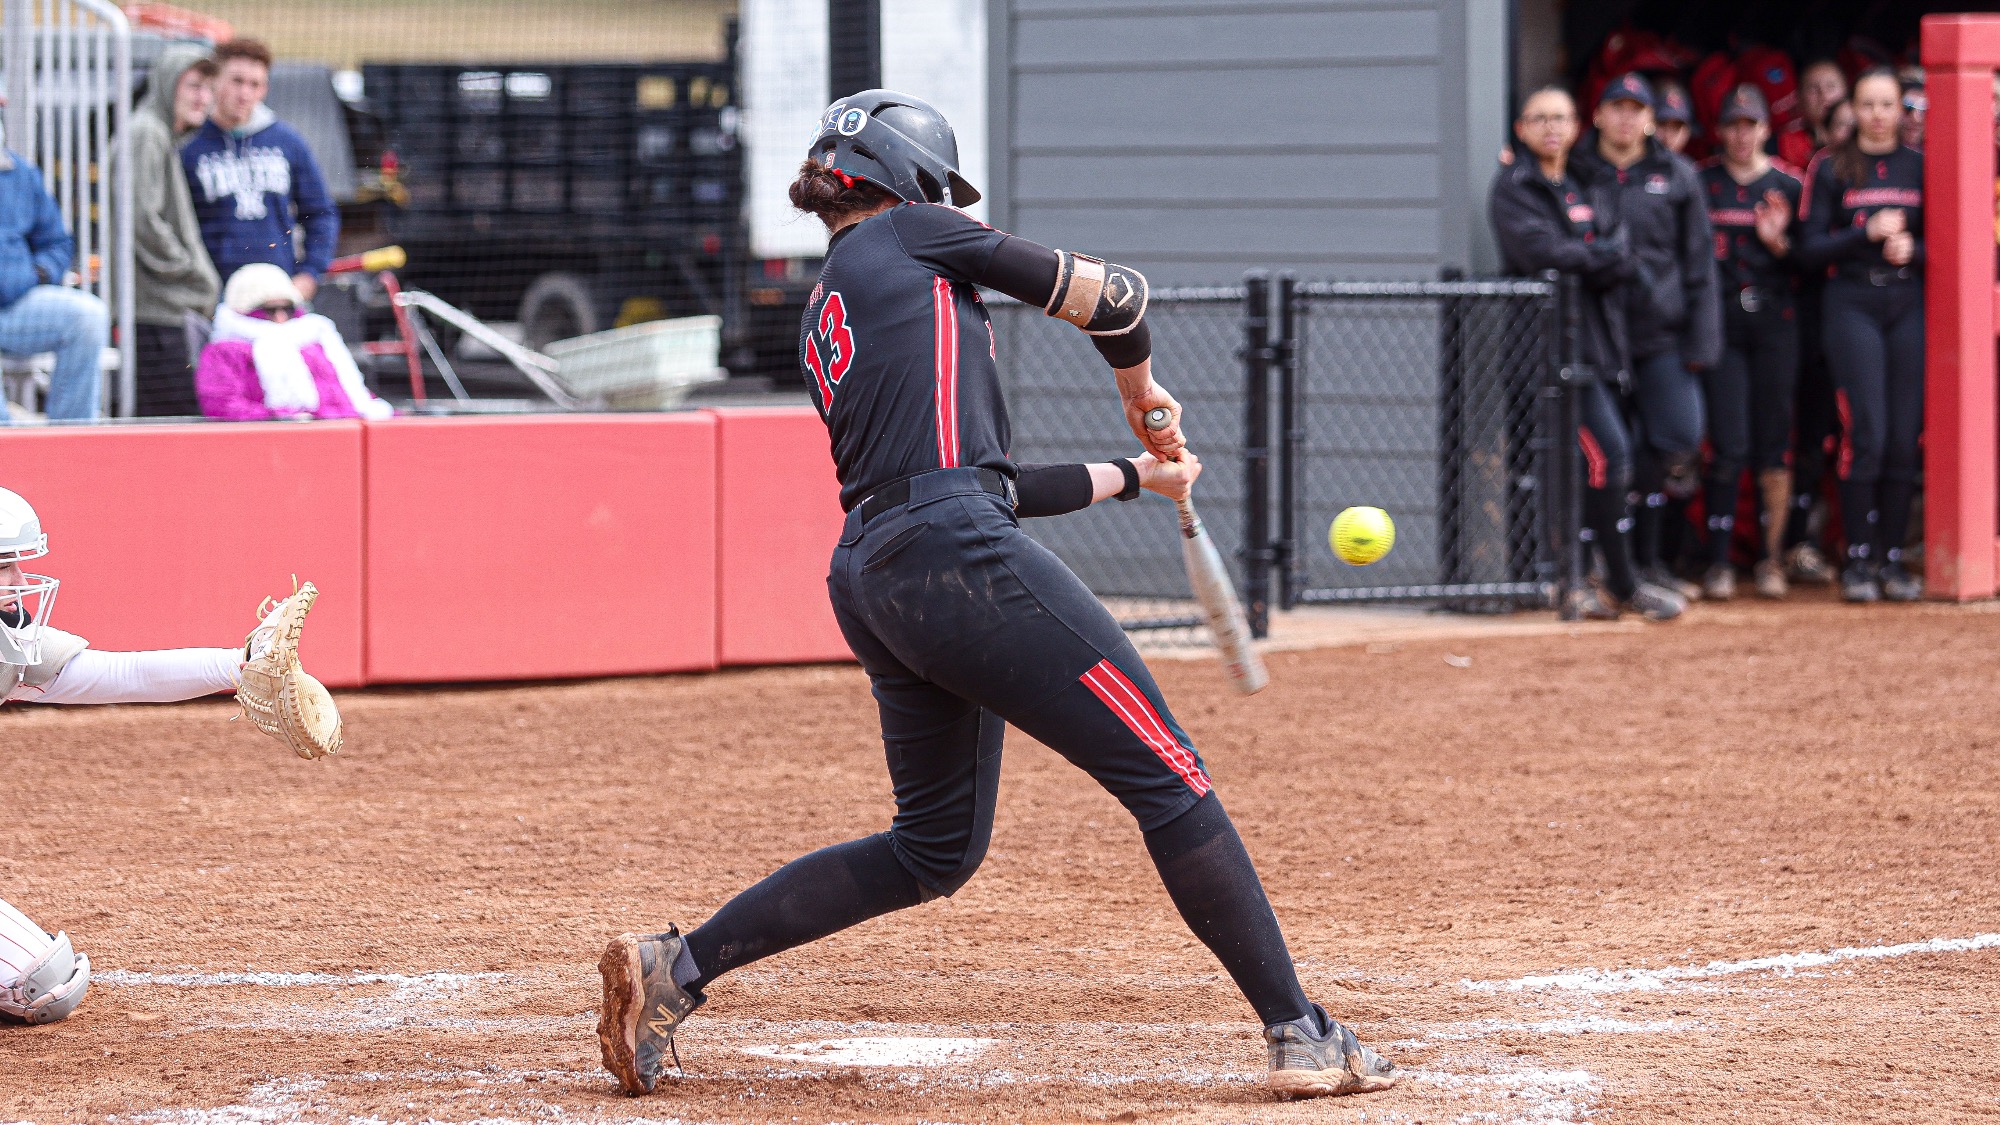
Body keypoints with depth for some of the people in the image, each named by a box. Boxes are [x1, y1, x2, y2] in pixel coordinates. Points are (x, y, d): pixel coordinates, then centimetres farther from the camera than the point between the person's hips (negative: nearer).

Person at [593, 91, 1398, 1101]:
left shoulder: (820, 323, 26)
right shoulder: (910, 236, 7)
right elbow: (1111, 297, 8)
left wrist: (1135, 476, 35)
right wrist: (1141, 387, 28)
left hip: (868, 580, 9)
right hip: (958, 558, -9)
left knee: (936, 847, 19)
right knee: (1167, 777, -5)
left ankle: (675, 969, 15)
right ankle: (1300, 1035, -7)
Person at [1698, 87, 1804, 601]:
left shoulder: (1788, 187, 9)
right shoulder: (1700, 185, 8)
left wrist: (1778, 241, -9)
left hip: (1774, 324, 1)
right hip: (1719, 323, -1)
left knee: (1773, 447, 1)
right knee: (1729, 446, -8)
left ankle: (1772, 559, 8)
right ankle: (1718, 560, -3)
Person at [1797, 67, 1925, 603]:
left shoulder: (1920, 167, 10)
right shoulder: (1830, 168, 4)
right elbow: (1809, 248, 0)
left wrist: (1913, 250, -10)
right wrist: (1867, 234, -13)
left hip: (1909, 303, 2)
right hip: (1853, 303, -2)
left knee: (1906, 438, -1)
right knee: (1866, 434, -11)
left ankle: (1892, 558, 6)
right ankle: (1859, 559, -4)